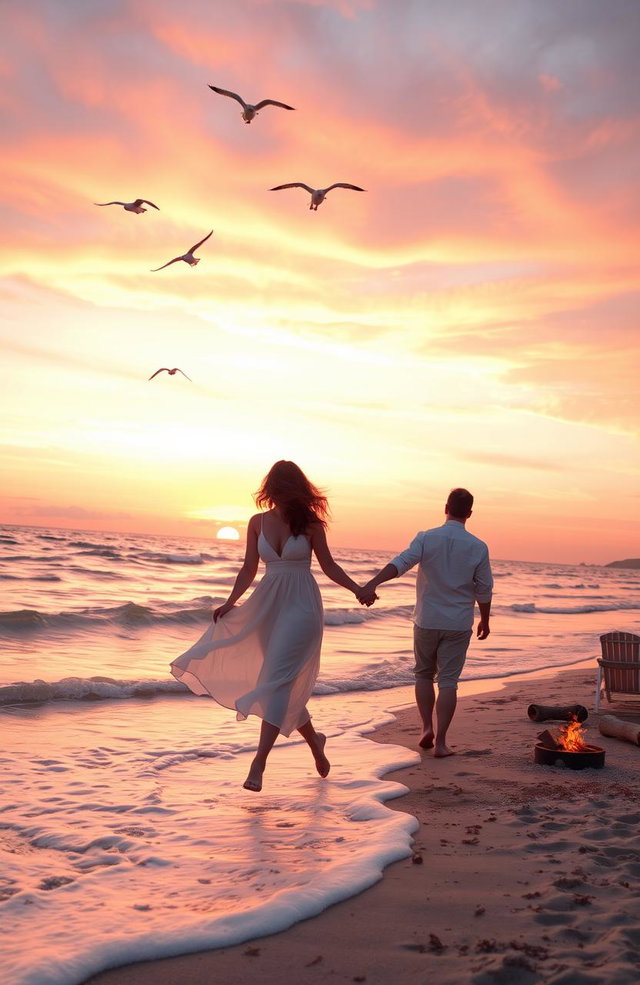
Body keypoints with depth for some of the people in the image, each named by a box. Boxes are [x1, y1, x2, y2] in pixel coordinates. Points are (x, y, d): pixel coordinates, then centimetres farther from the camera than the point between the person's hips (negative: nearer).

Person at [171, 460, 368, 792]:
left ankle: (259, 763, -17)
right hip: (268, 604, 4)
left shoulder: (310, 523, -4)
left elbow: (328, 565, 4)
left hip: (301, 606, -4)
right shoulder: (258, 523, 4)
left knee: (277, 680, -15)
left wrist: (357, 589, -8)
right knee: (283, 682, 10)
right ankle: (314, 740, 33)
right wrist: (230, 603, -2)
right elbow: (249, 568, 9)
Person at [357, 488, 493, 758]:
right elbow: (484, 591, 1)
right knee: (448, 682, 4)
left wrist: (372, 583, -33)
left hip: (427, 621, 0)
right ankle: (440, 742, 3)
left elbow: (400, 563, -23)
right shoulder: (478, 547, -4)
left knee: (423, 675, 19)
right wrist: (485, 621, 16)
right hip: (458, 624, 0)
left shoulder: (426, 538, -7)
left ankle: (427, 728, 12)